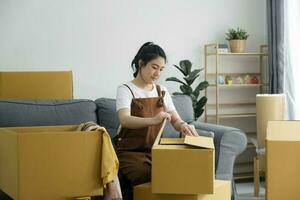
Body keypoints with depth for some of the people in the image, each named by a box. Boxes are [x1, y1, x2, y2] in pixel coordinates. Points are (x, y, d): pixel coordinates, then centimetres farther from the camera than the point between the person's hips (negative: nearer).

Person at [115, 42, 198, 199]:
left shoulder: (162, 91, 11)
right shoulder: (125, 90, -8)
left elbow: (176, 120, 6)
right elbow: (125, 120, -26)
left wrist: (183, 126, -20)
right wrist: (152, 120, -45)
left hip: (155, 150, 5)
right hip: (131, 152, -5)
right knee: (148, 181, -30)